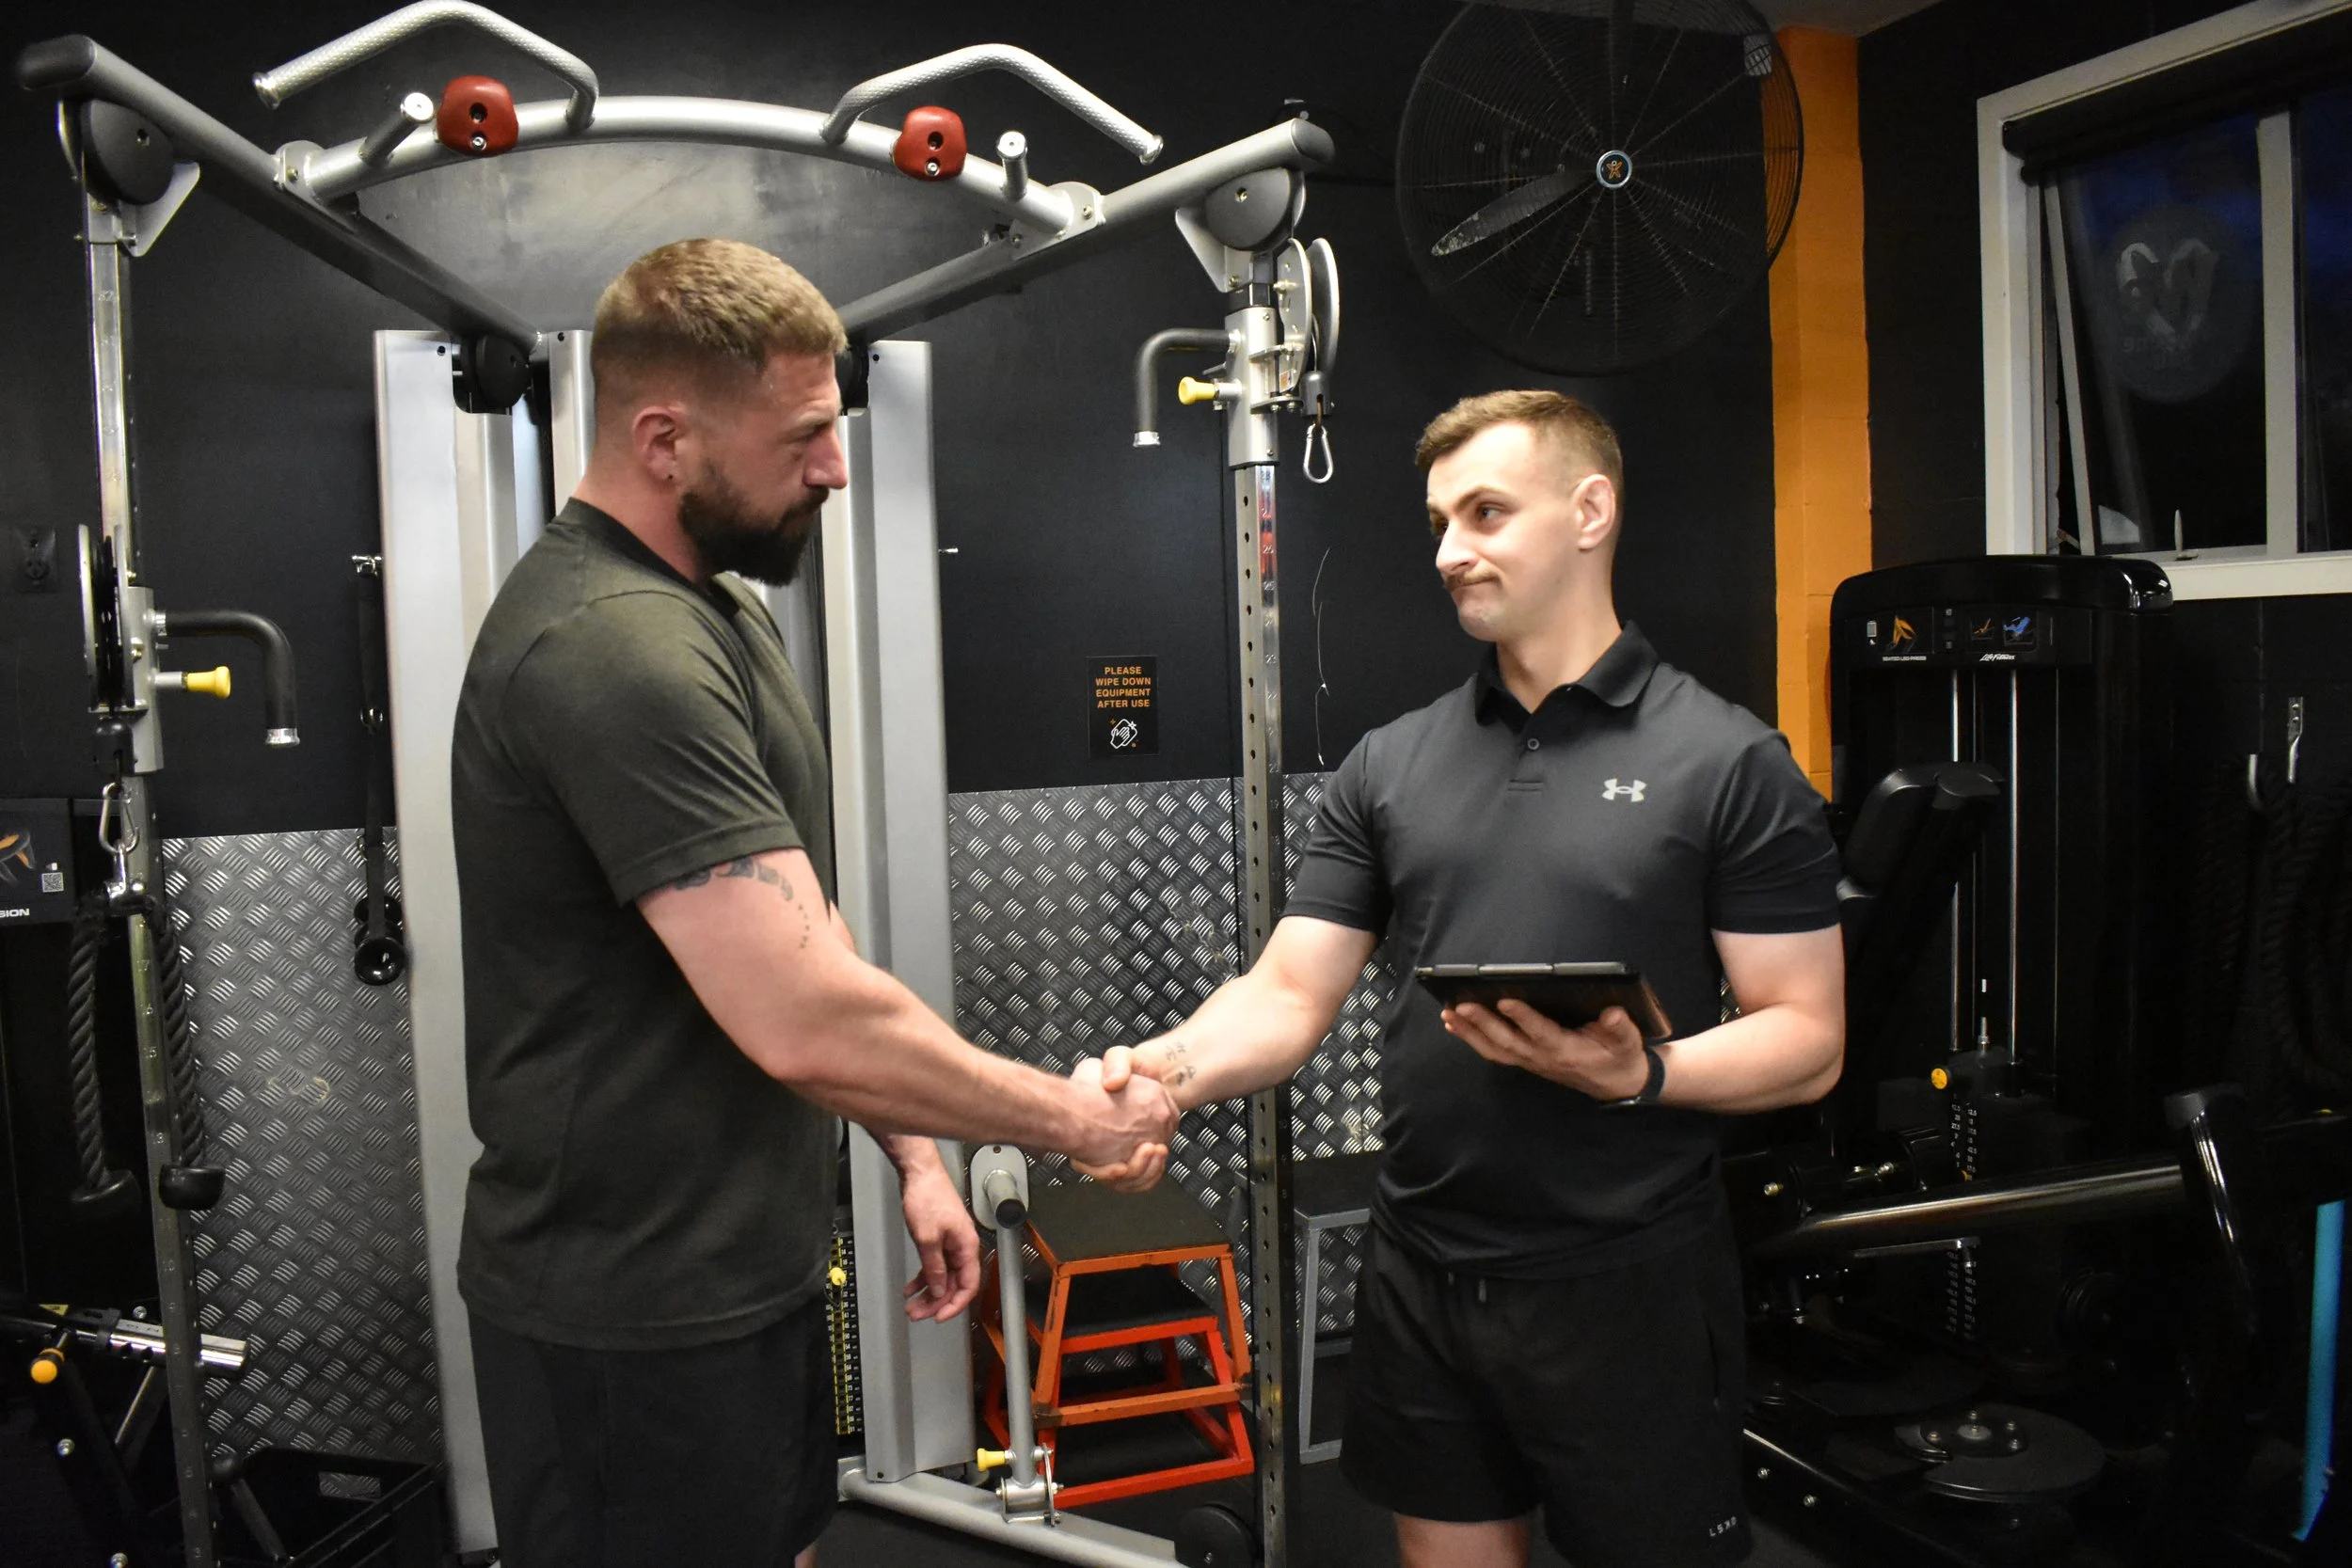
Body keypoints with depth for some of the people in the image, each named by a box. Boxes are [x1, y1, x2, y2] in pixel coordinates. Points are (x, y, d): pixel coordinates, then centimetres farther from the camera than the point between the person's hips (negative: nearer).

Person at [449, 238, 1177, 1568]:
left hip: (745, 1260, 9)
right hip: (639, 1310, -9)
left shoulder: (719, 607, 9)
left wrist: (912, 1153, 10)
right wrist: (1078, 1120, -16)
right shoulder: (612, 648, -25)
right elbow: (811, 1023, -30)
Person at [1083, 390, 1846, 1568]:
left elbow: (1807, 1041, -8)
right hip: (1421, 1282, 4)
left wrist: (1637, 1073, -26)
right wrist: (1167, 1069, -19)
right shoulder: (1390, 765, 4)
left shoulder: (1726, 763, -7)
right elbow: (1290, 997, 0)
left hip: (1628, 1288, -3)